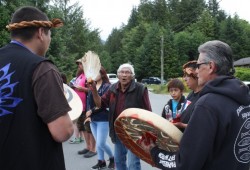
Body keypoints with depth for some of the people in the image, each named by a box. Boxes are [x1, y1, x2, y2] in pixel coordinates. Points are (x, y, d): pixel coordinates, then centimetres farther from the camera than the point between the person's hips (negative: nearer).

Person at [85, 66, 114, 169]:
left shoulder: (107, 86, -8)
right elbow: (89, 101, 11)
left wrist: (92, 111, -11)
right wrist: (89, 115, 1)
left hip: (103, 119, -6)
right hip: (93, 119, 6)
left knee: (101, 143, -5)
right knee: (98, 142, 12)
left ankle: (112, 158, 18)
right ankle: (101, 161, 24)